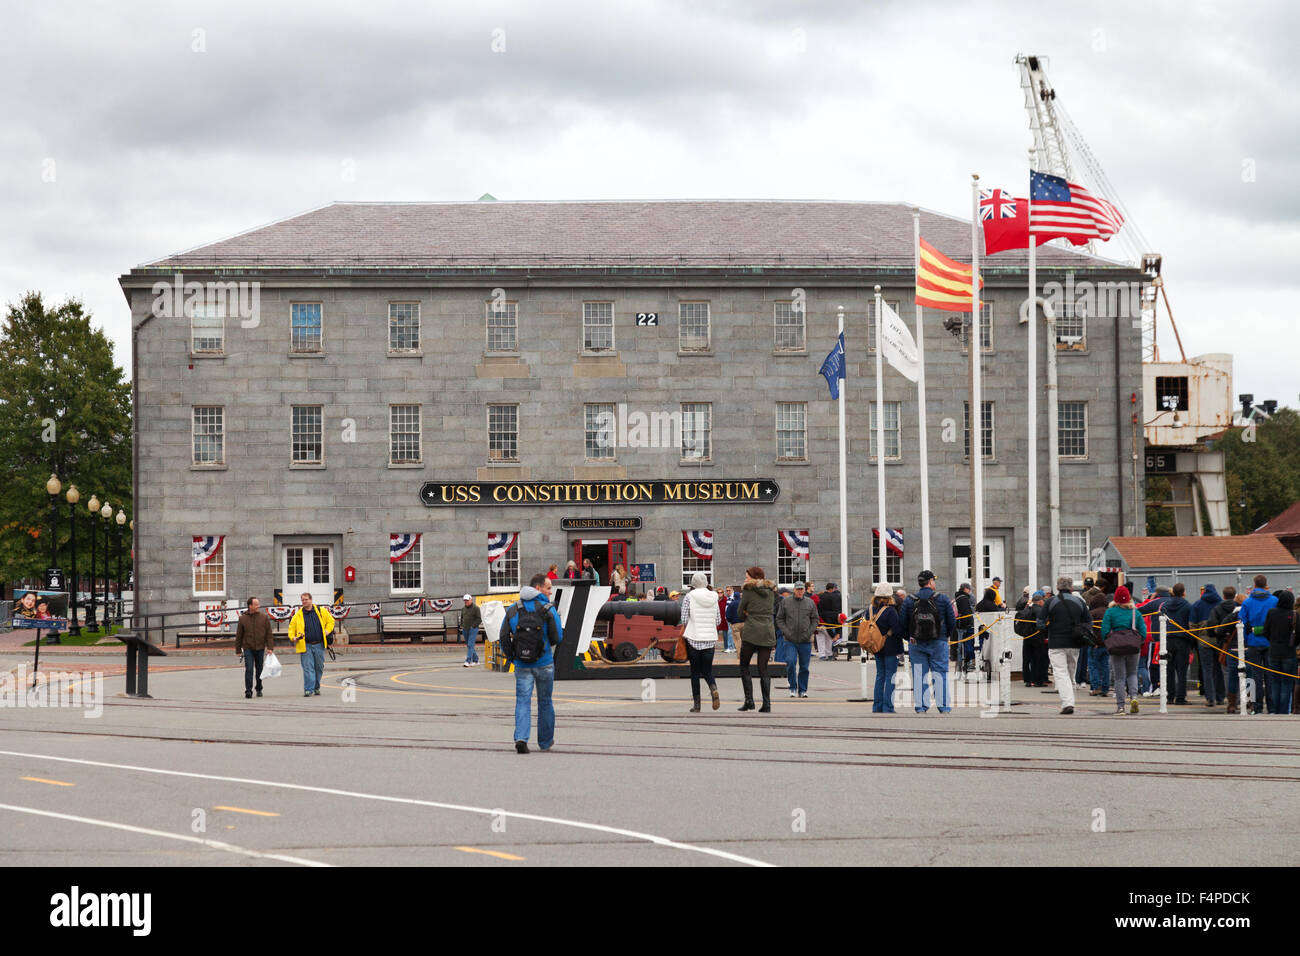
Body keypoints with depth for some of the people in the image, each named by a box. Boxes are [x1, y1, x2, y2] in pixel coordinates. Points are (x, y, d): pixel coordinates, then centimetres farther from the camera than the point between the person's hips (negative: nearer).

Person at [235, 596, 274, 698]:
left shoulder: (264, 617, 1)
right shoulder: (243, 618, -1)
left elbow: (269, 634, 2)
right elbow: (238, 635, 4)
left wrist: (270, 647, -7)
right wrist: (238, 650, 4)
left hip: (260, 648, 2)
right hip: (248, 648, -2)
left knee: (259, 670, 11)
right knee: (249, 670, -12)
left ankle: (259, 689, 27)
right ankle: (248, 691, -11)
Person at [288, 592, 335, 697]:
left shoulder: (321, 611, 4)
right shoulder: (298, 615, 2)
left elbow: (330, 620, 15)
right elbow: (291, 628, 8)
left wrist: (327, 631, 2)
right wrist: (293, 637, -9)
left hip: (319, 645, 2)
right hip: (305, 645, -2)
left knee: (319, 668, 10)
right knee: (308, 668, -10)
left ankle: (316, 688, 26)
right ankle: (308, 690, -11)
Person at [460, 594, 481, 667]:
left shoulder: (476, 608, -6)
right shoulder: (463, 608, 14)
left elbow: (479, 619, -8)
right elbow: (462, 618, 25)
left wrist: (473, 626, -14)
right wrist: (462, 626, 11)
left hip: (473, 629, -7)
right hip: (465, 630, 7)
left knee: (470, 645, -15)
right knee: (468, 645, 11)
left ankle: (468, 661, -21)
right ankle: (475, 660, 23)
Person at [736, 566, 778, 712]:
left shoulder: (748, 590, -4)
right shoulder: (771, 591, 11)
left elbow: (740, 613, 1)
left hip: (751, 633, -5)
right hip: (768, 634, 5)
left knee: (744, 666, 8)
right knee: (763, 669, 6)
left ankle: (749, 700, -2)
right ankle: (766, 704, -2)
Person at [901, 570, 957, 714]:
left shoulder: (909, 601, 1)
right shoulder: (943, 599, -3)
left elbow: (903, 625, 4)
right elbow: (952, 622, 2)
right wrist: (946, 635, 19)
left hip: (916, 643, 1)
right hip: (938, 643, -1)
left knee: (919, 675, 5)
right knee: (940, 675, 4)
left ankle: (920, 707, 2)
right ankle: (944, 707, 3)